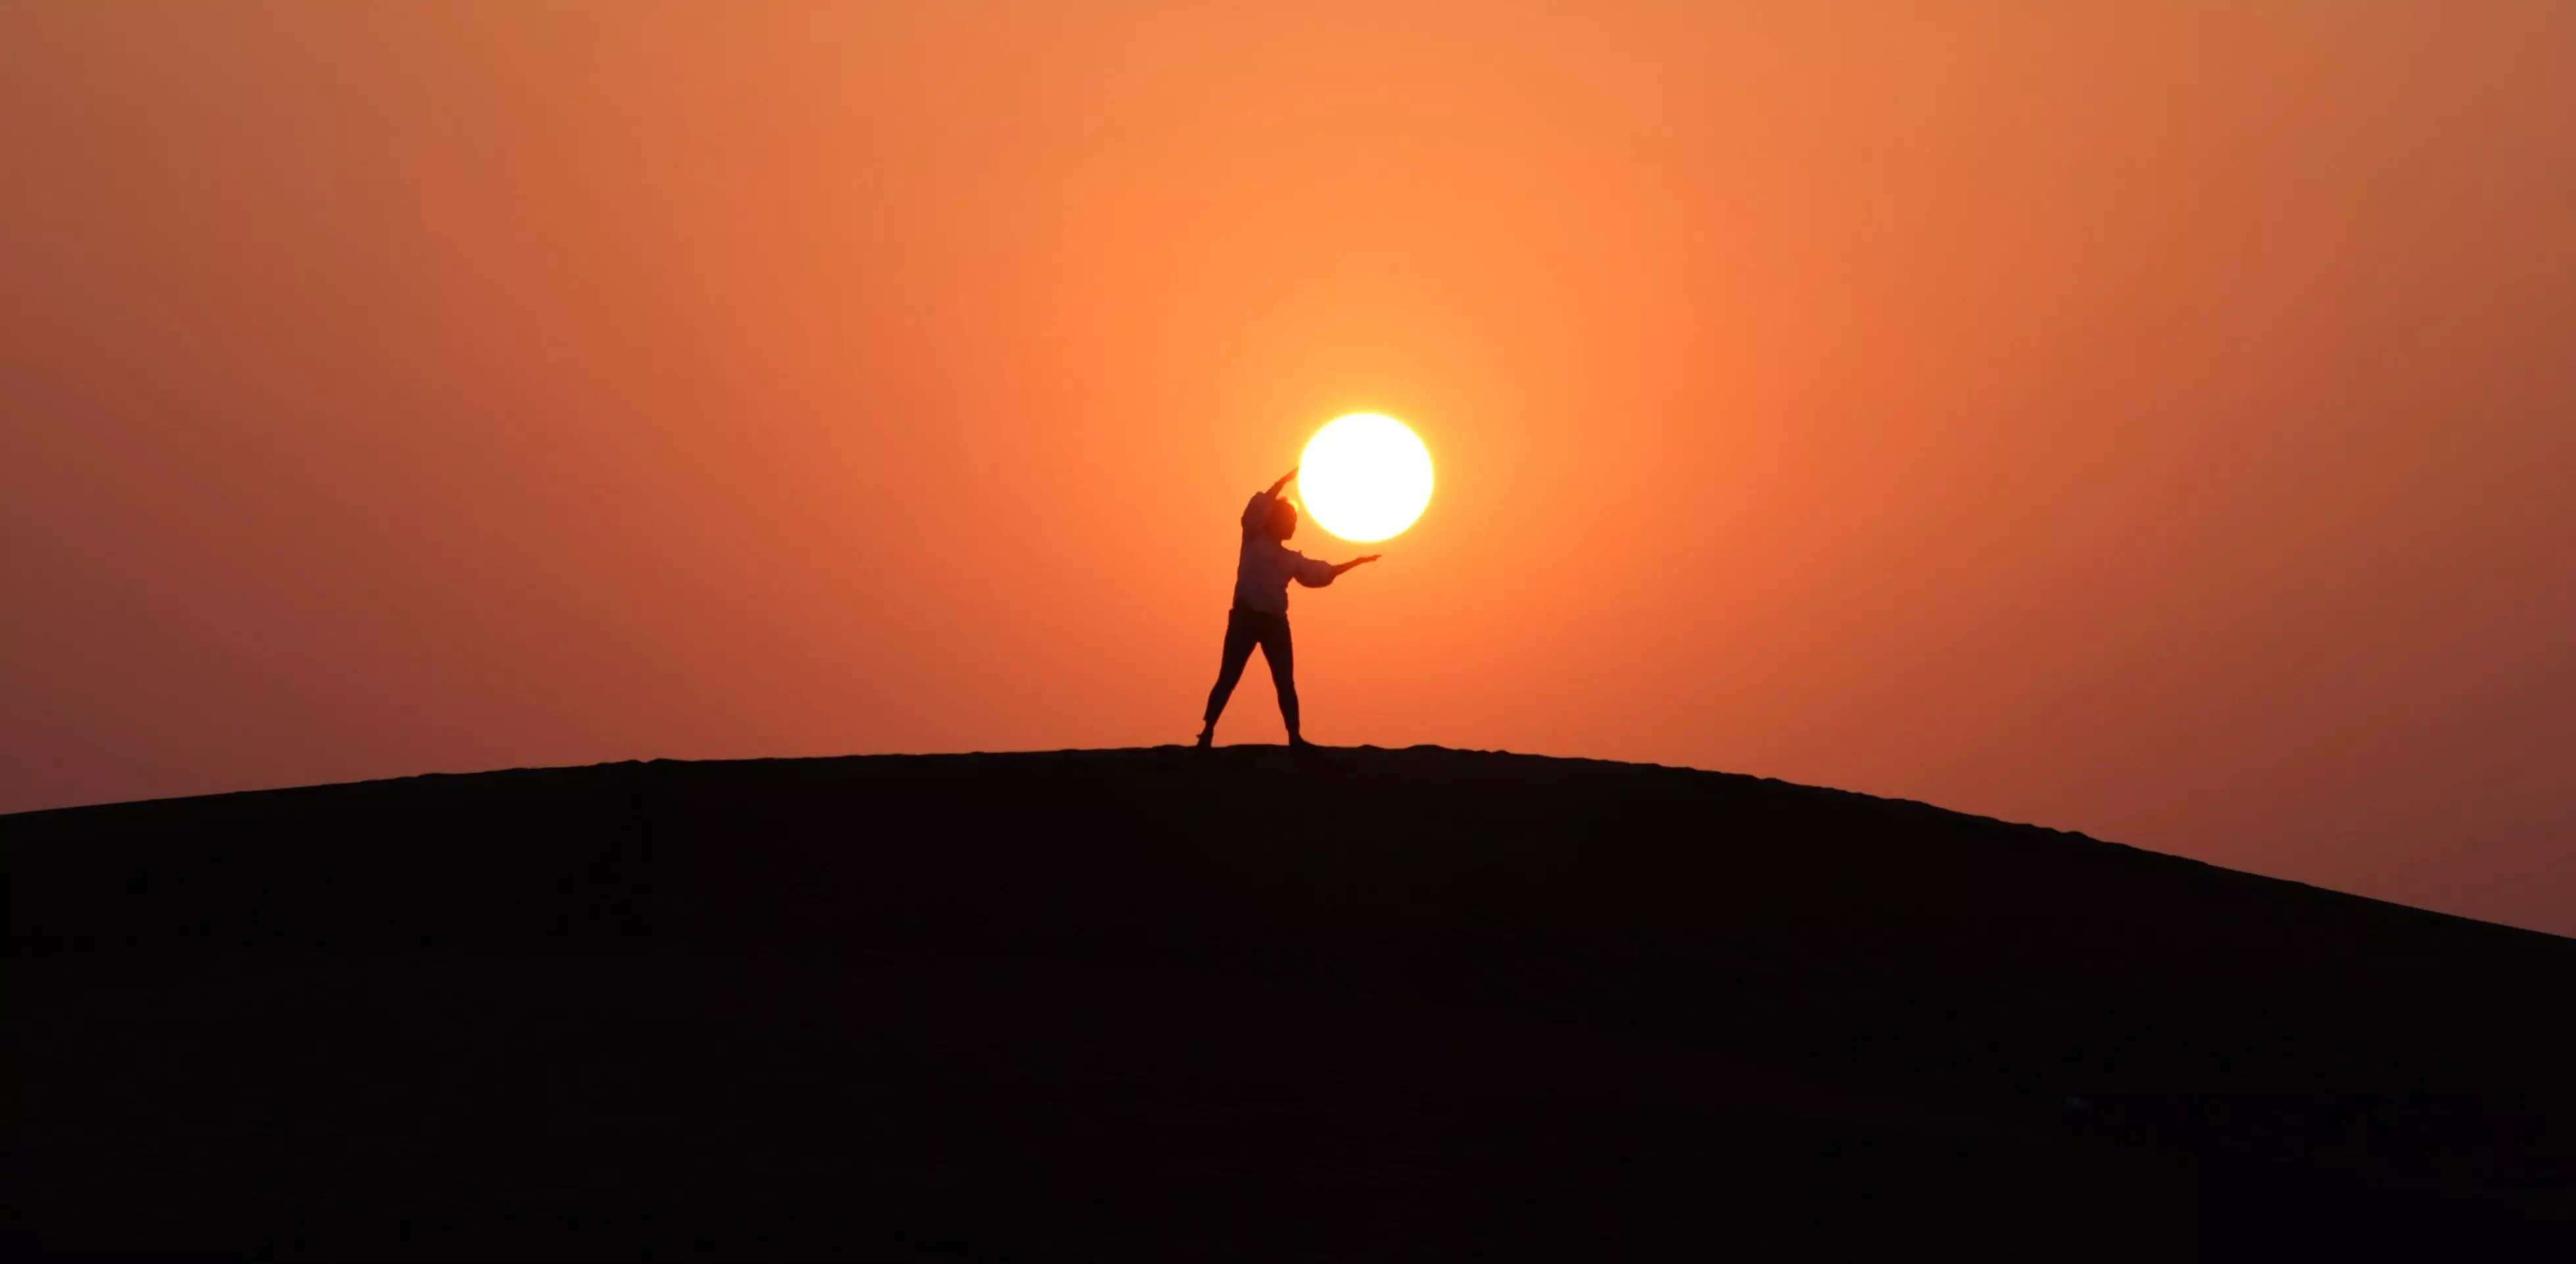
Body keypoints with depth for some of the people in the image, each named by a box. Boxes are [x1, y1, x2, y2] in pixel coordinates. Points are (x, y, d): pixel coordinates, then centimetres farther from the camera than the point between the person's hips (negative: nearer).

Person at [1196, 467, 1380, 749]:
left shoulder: (1292, 559, 19)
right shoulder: (1253, 541, 6)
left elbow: (1324, 572, 24)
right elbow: (1259, 506, -8)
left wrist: (1358, 561, 22)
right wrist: (1286, 479, -9)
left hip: (1276, 621, 5)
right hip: (1246, 616, -5)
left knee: (1285, 682, 3)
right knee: (1228, 678, -8)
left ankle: (1295, 737, 6)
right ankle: (1207, 733, -7)